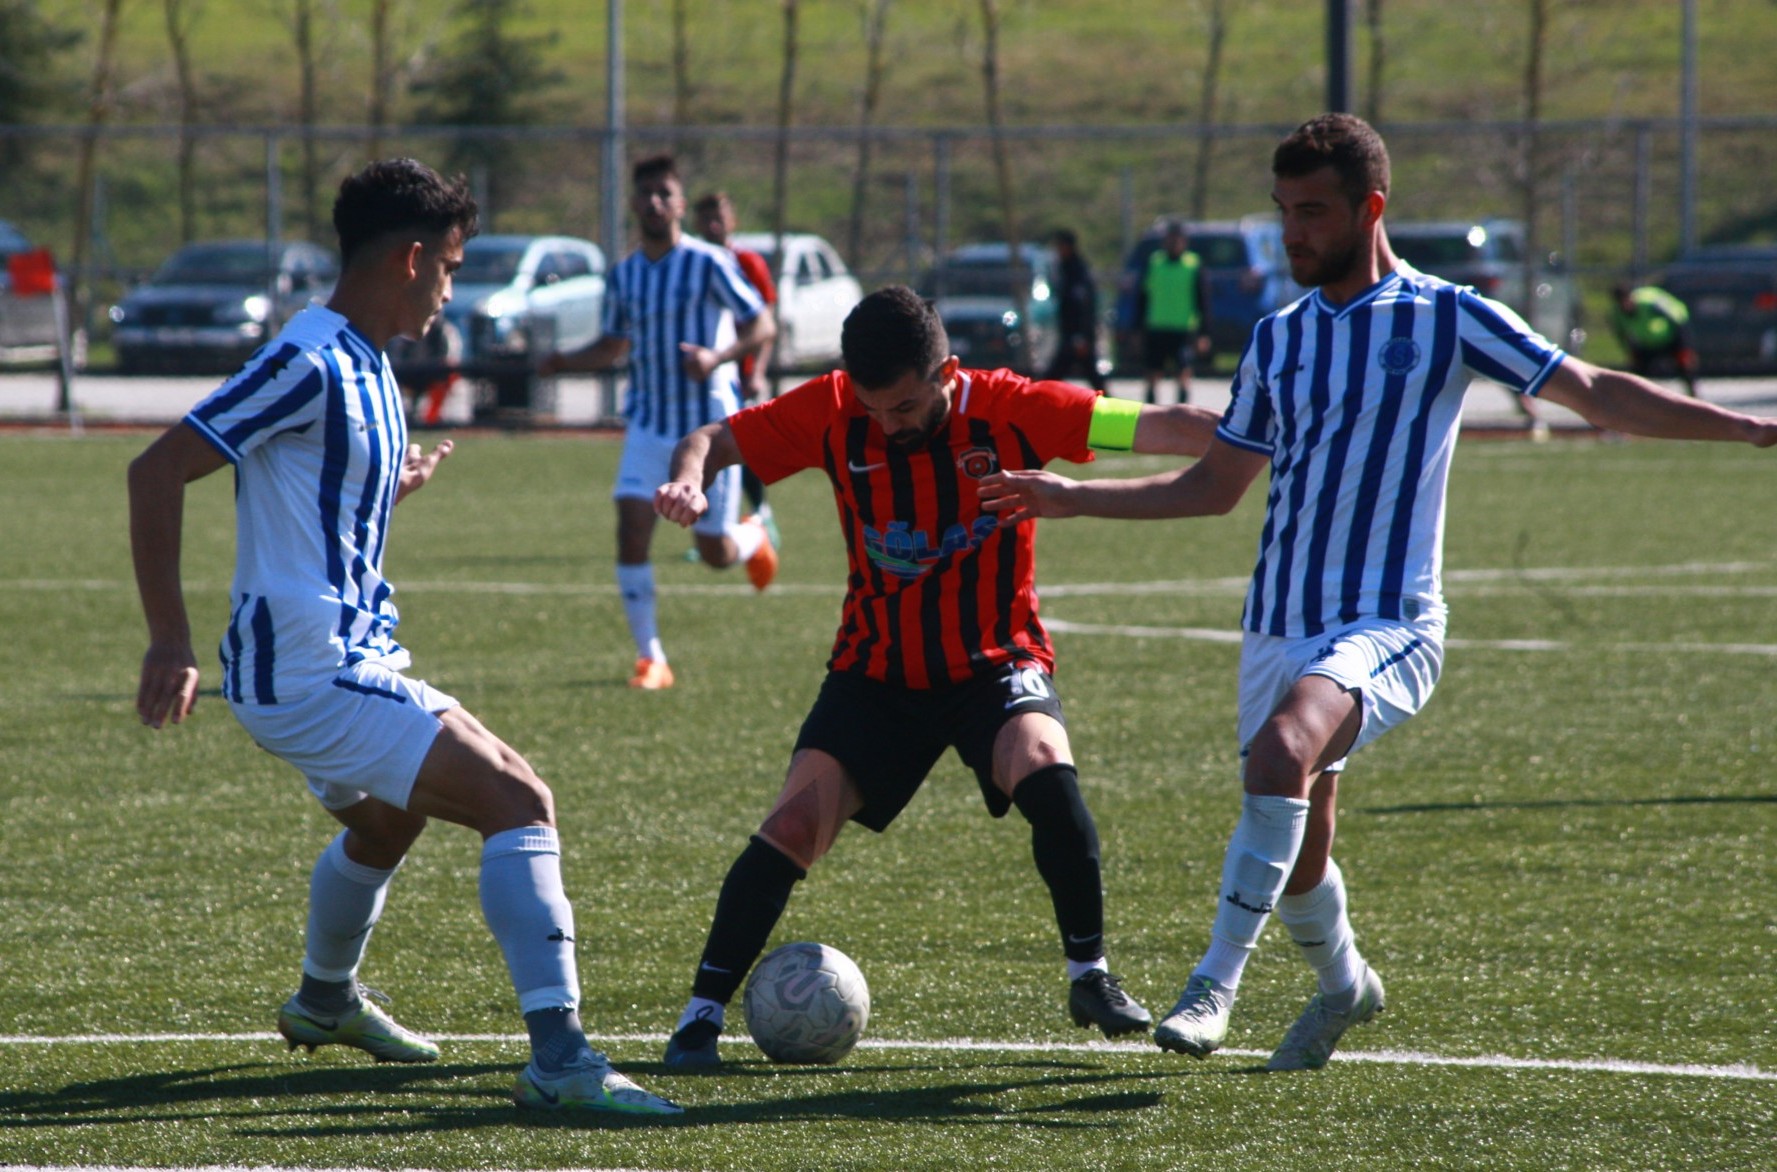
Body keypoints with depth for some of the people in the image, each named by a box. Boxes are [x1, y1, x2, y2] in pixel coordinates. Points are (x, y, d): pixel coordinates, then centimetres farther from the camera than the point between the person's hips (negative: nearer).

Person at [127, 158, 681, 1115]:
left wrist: (393, 487, 27)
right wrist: (169, 642, -22)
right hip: (306, 673, -11)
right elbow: (157, 471, -20)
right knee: (518, 801, -18)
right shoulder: (309, 363, -17)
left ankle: (325, 1000, 61)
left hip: (350, 658, 11)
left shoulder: (364, 367, 13)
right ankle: (560, 1062, -24)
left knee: (389, 815, 36)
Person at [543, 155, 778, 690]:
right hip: (649, 423, 4)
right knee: (632, 526, -14)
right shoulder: (624, 275, 6)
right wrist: (565, 361, 0)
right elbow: (615, 347, 19)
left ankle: (754, 537, 41)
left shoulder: (708, 264, -11)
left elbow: (762, 325, -11)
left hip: (710, 424, -4)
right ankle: (650, 658, -7)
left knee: (717, 553, 1)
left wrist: (718, 356, -29)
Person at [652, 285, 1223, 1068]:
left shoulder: (1010, 410, -18)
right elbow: (716, 441, -4)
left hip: (996, 663, -2)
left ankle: (1090, 975, -9)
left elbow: (1158, 428, -21)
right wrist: (689, 479, -28)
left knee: (1046, 773, -30)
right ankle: (704, 1011, 0)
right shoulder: (832, 414, -11)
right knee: (796, 823, -14)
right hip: (876, 672, 2)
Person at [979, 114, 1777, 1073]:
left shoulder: (1447, 319, -3)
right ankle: (1344, 983, 41)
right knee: (1297, 852, 10)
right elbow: (1215, 485, 20)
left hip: (1385, 625, -6)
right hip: (1278, 625, 6)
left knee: (1285, 748, -33)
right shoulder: (1278, 339, 11)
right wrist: (1074, 498, 11)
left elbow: (1598, 395, -2)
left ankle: (1214, 984, -28)